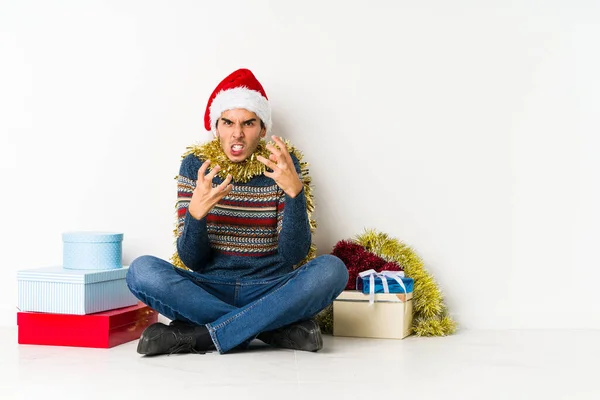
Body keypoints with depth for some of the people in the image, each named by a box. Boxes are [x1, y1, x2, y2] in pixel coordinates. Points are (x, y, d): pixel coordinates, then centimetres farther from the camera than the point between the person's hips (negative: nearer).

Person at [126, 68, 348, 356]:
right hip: (208, 290, 1)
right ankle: (278, 328, -23)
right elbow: (190, 260, -4)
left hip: (270, 290, -1)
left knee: (331, 269, -28)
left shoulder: (282, 164, -1)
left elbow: (294, 255, -9)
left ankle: (195, 335, -26)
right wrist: (196, 212, -25)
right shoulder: (196, 165, 1)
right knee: (142, 270, -26)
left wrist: (295, 190, -24)